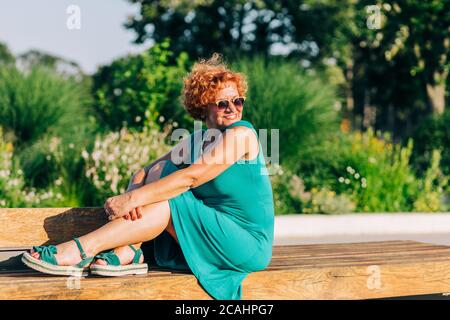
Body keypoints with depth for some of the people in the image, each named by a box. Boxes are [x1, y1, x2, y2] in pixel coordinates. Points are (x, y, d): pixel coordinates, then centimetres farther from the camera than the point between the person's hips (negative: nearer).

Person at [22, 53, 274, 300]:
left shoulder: (242, 133, -14)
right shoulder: (194, 141, 10)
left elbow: (191, 177, -23)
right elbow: (145, 172, 4)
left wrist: (132, 199, -25)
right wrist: (132, 195, -21)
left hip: (249, 245, -7)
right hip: (213, 232, 7)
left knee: (166, 202, -23)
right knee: (159, 171, -3)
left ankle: (83, 249, -22)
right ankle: (128, 253, -20)